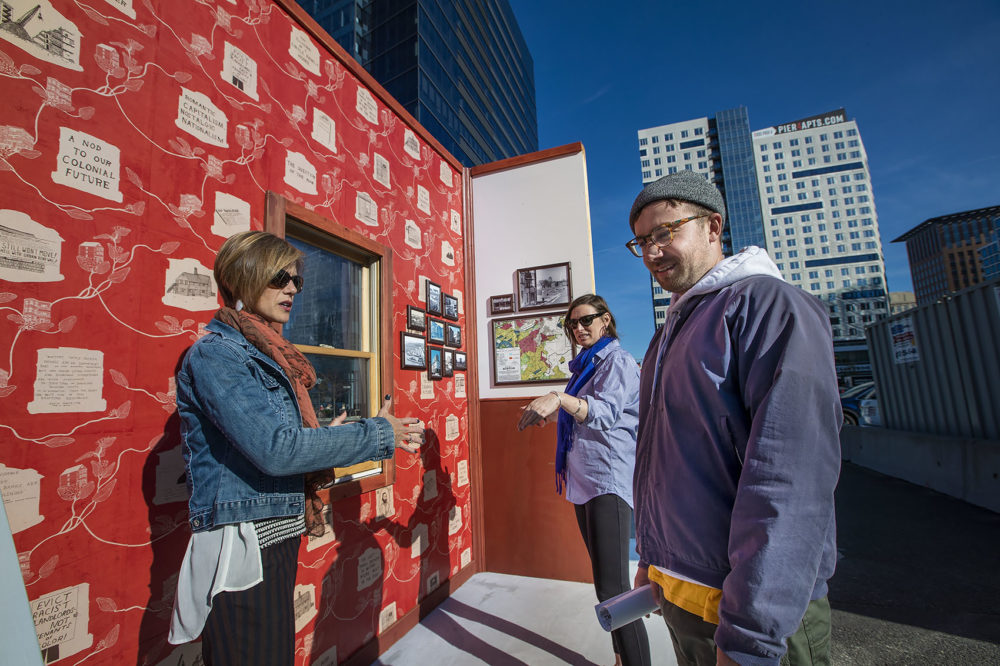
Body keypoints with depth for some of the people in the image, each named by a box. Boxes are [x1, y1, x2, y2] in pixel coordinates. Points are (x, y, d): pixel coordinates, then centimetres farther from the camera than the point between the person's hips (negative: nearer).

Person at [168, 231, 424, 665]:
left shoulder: (267, 355, 12)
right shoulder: (216, 353, -14)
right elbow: (275, 449, -24)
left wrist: (326, 438, 0)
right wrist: (377, 435, -19)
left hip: (276, 537, 8)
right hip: (240, 544, -8)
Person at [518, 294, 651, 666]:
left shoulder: (618, 360, -6)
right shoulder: (585, 365, 19)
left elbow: (607, 411, -24)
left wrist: (560, 399, -38)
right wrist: (550, 414, 15)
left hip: (609, 481, -9)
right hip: (583, 481, 9)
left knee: (612, 589, -13)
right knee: (605, 582, 17)